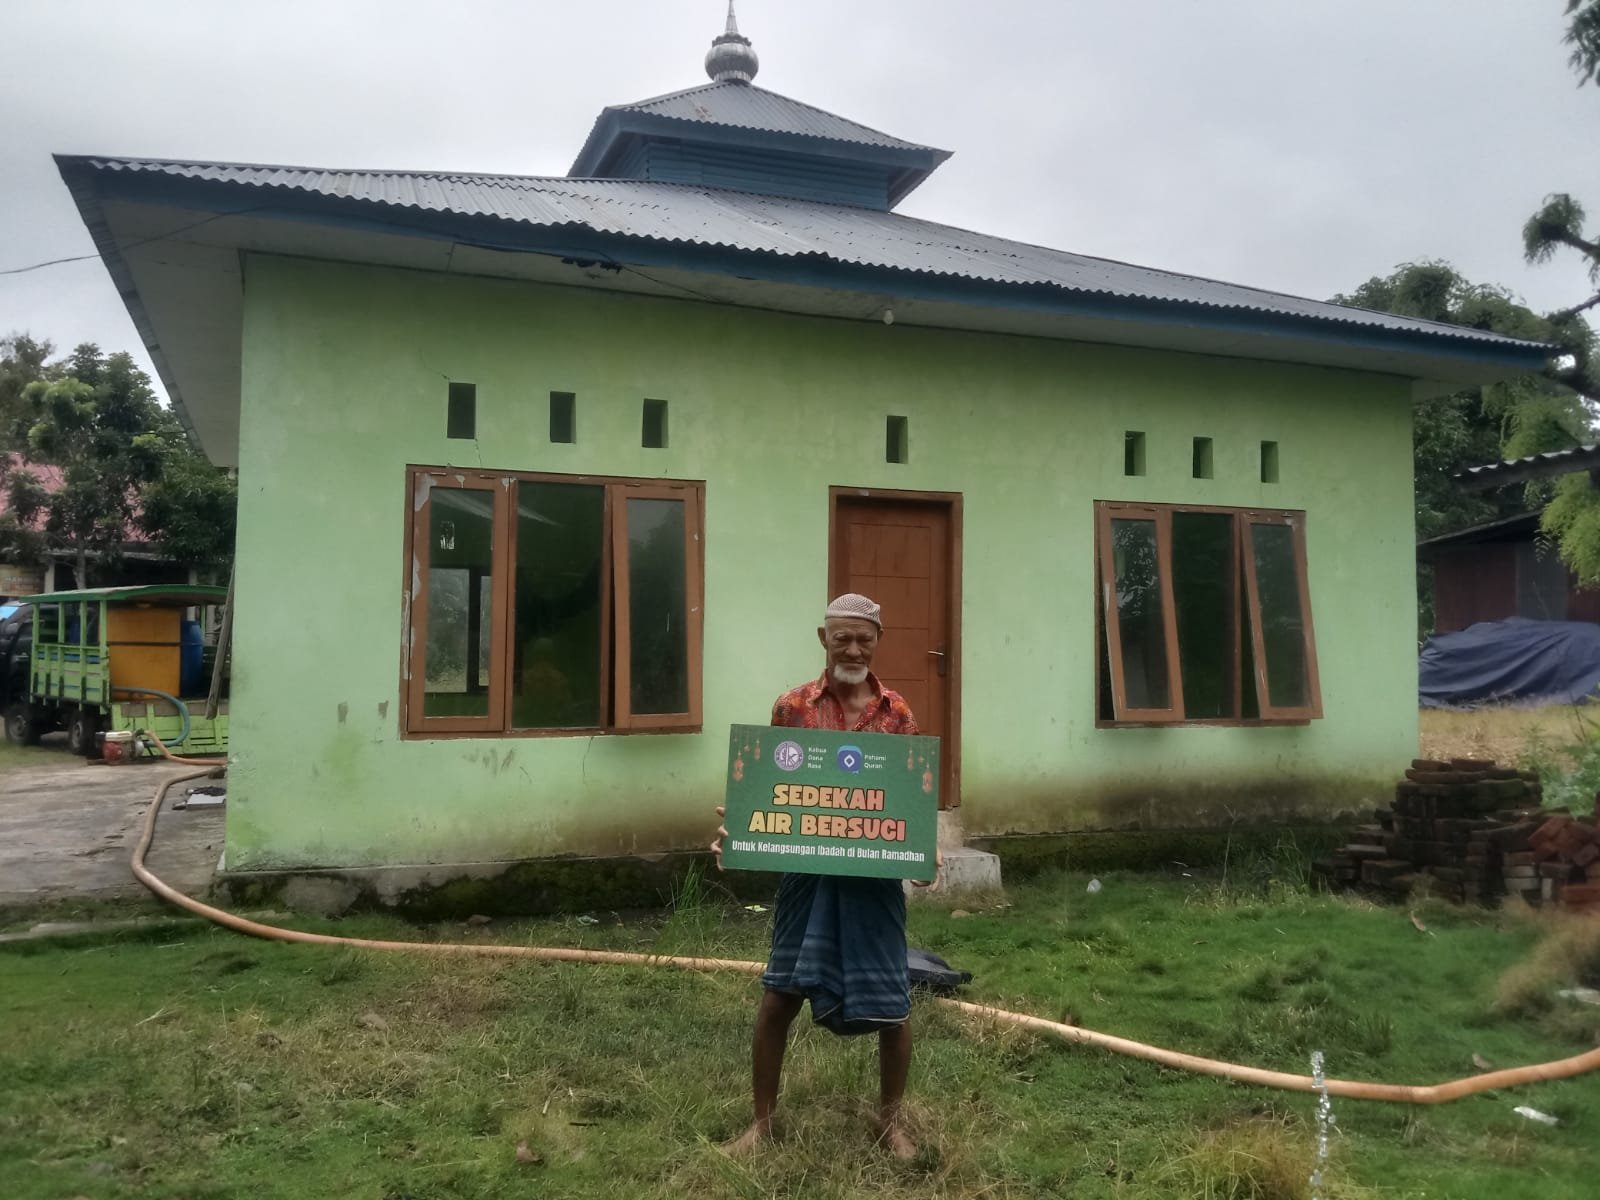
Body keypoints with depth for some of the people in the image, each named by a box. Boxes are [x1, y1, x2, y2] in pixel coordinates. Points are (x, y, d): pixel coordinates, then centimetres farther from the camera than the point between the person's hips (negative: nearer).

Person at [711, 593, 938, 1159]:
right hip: (806, 871, 0)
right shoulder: (791, 706, -1)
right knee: (778, 998, 5)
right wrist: (736, 833, -15)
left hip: (876, 876, 1)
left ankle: (891, 1119, 32)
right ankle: (762, 1121, 26)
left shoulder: (897, 713, 1)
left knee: (891, 1005, 8)